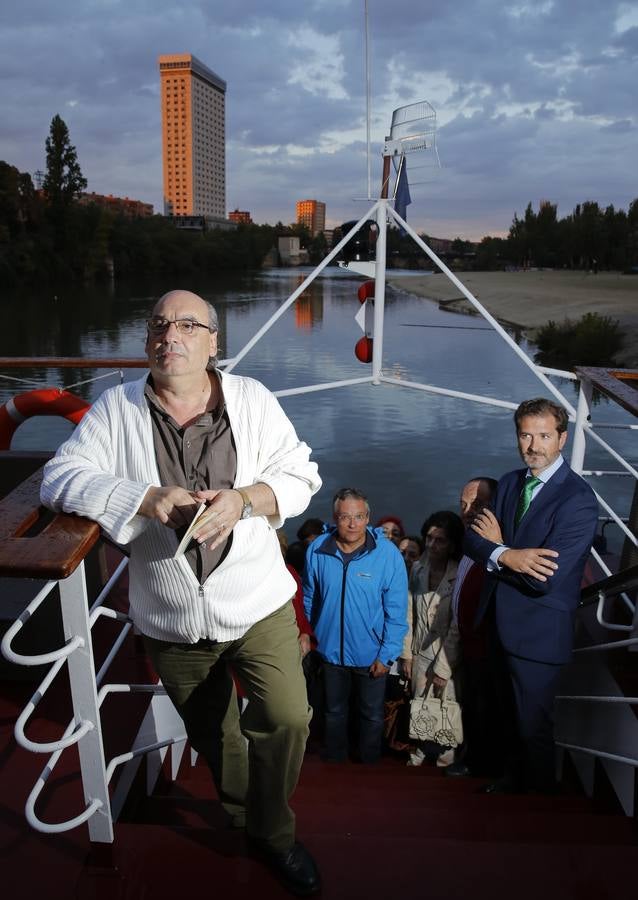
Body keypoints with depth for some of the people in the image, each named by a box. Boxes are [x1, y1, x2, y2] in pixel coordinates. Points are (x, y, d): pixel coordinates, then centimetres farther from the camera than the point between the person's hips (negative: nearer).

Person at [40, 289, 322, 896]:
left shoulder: (251, 399, -5)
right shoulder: (116, 408, -5)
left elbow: (301, 474, -5)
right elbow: (60, 480, -11)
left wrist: (243, 500, -25)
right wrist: (149, 499, -24)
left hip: (258, 604, -1)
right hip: (171, 620, 1)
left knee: (287, 719, -6)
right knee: (211, 735, 20)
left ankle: (273, 834, 25)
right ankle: (245, 822, 50)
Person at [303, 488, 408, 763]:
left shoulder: (388, 554, -19)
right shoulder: (317, 550, -13)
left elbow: (396, 612, -14)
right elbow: (310, 599, 2)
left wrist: (387, 655, -14)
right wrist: (310, 634, 7)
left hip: (371, 654, -2)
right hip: (331, 650, 2)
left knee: (372, 716, 18)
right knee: (334, 712, 23)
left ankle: (370, 765, 40)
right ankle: (333, 761, 43)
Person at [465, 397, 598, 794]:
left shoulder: (578, 499, -21)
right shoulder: (510, 482, 4)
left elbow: (546, 579, -28)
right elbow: (474, 538, -4)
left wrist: (498, 546, -14)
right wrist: (506, 555, -25)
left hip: (538, 631, -7)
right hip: (502, 623, 7)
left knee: (533, 725, 10)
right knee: (512, 716, 25)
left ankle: (539, 794, 34)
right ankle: (515, 779, 47)